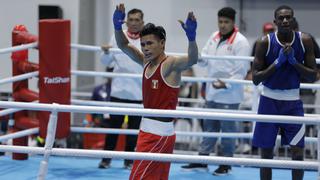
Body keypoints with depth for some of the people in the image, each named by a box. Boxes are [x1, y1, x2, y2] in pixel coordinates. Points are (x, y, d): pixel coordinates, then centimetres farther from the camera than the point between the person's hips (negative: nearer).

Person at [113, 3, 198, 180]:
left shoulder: (171, 64, -13)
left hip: (160, 133, -8)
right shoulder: (146, 62, 9)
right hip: (147, 129, 9)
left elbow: (191, 59, -31)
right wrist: (117, 25, -6)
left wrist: (191, 37, -49)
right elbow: (123, 45, 13)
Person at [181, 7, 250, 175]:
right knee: (209, 126, 14)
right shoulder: (214, 37, 8)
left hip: (228, 94, -7)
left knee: (227, 129, 3)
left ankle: (226, 163, 14)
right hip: (212, 92, 7)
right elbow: (204, 59, 12)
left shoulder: (240, 42, -13)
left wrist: (226, 84, -27)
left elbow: (241, 70, -16)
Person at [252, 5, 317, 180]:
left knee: (298, 152, -6)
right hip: (270, 100, 0)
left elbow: (313, 76, -3)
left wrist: (293, 61, -17)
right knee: (266, 153, 5)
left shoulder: (304, 41, -6)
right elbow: (255, 79, -8)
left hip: (293, 102, 0)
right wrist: (277, 62, -19)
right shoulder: (265, 42, -9)